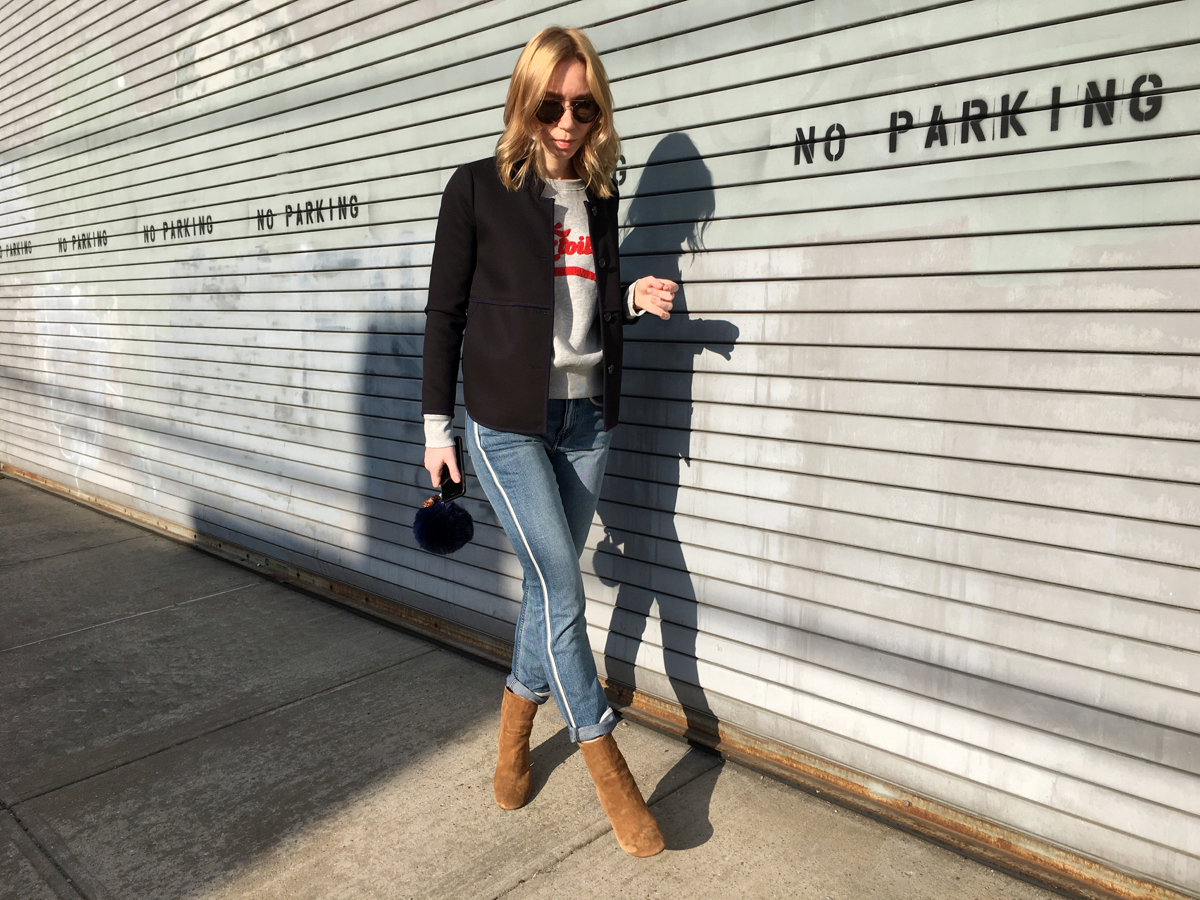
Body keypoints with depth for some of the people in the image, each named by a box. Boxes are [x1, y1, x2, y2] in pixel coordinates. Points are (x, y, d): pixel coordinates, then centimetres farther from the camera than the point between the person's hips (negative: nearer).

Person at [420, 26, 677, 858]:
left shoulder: (598, 196, 11)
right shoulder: (478, 188, -2)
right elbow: (446, 311, -1)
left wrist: (635, 300, -2)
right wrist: (437, 425, -3)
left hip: (587, 418, 5)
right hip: (508, 421, -4)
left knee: (552, 585, 11)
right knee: (562, 589, -6)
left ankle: (514, 732, 33)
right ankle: (609, 771, 11)